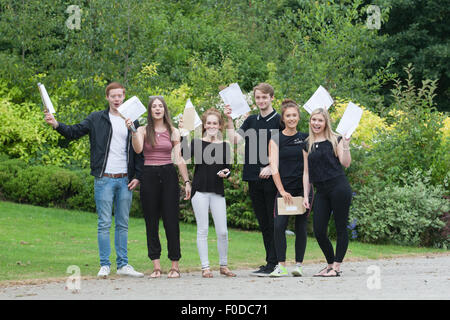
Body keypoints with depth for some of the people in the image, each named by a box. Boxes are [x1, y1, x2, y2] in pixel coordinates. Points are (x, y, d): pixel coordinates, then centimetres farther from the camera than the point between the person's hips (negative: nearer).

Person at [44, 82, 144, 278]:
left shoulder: (132, 121, 10)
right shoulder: (96, 119, 4)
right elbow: (75, 132, -2)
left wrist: (137, 176, 3)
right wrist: (56, 124, -19)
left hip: (125, 181, 3)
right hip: (104, 179, -3)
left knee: (123, 224, 8)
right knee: (104, 223, -1)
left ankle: (123, 265, 14)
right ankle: (104, 265, 5)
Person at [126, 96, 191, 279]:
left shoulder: (173, 132, 9)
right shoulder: (143, 131, 6)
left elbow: (179, 159, 6)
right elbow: (138, 149, -12)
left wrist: (187, 181, 0)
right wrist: (132, 131, -21)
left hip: (169, 176, 0)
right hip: (149, 176, 0)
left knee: (171, 220, -4)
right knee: (151, 221, 1)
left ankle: (175, 265, 0)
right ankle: (156, 266, 4)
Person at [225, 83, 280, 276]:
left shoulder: (279, 120, -2)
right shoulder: (251, 121, 15)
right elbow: (235, 140, 6)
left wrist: (271, 167, -17)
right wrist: (229, 120, -2)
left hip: (272, 178, -6)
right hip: (254, 178, 6)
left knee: (273, 222, -6)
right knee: (263, 222, 9)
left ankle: (273, 263, -4)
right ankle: (270, 262, 14)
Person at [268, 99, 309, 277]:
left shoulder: (305, 138, 8)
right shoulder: (276, 139, 3)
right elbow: (274, 167, -4)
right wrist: (282, 191, -12)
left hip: (303, 188, 1)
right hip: (284, 189, -1)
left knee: (301, 227, 1)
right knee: (279, 226, -12)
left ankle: (298, 265, 9)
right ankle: (281, 267, -7)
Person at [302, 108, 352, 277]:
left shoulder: (335, 140, 3)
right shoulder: (307, 145, 14)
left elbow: (346, 163, -4)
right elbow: (306, 172, 15)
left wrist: (346, 146, -19)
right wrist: (305, 195, 10)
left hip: (339, 187, -4)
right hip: (320, 191, 5)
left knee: (341, 228, -2)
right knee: (318, 231, 0)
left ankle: (337, 266, 4)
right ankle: (330, 264, 16)